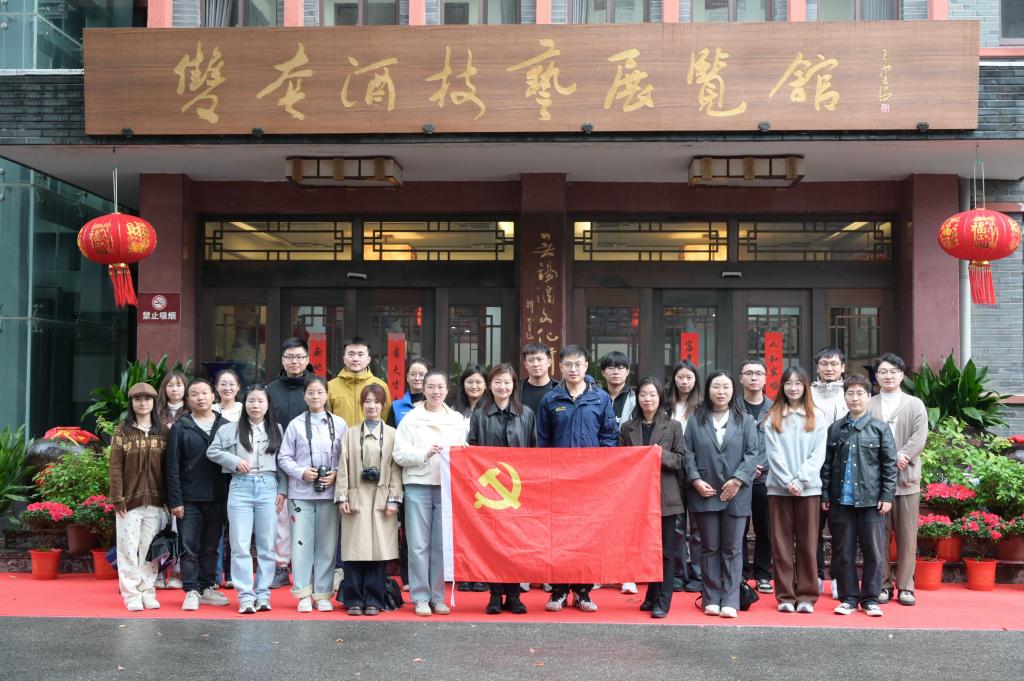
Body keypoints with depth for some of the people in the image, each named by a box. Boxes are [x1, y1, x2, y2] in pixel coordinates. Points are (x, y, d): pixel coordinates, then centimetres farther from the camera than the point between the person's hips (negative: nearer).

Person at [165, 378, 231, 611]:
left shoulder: (225, 426, 7)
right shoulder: (180, 428, 1)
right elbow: (172, 467, -2)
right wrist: (175, 500, -8)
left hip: (217, 498, 2)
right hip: (190, 500, -2)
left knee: (211, 547, 11)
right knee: (189, 547, 0)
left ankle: (207, 588, 20)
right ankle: (192, 591, 6)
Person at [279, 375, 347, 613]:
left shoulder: (339, 424, 6)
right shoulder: (296, 424, 4)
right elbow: (284, 458, 5)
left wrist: (336, 474, -9)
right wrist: (302, 472, -10)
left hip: (330, 493, 1)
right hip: (301, 492, 0)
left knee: (327, 544, 4)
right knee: (301, 543, 1)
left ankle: (323, 594, 13)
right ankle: (303, 594, 10)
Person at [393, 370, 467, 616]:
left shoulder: (457, 419, 14)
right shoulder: (411, 419, 5)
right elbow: (400, 454, -2)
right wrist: (425, 453, -14)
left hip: (448, 487, 2)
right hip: (418, 485, -2)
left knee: (443, 544, 3)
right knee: (419, 545, -1)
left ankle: (438, 597, 12)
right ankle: (420, 597, 6)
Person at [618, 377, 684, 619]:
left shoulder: (672, 426, 4)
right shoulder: (627, 428, 10)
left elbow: (681, 460, 0)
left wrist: (662, 455, -16)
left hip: (665, 496, -2)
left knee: (665, 550, -1)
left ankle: (662, 601, 4)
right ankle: (652, 595, 20)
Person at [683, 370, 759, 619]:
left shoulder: (745, 420, 6)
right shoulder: (696, 420, 8)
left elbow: (752, 453, 0)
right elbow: (688, 452, 3)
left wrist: (738, 480, -12)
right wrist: (696, 480, -9)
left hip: (736, 494, -1)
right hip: (705, 493, 1)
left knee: (732, 548, 2)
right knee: (710, 548, 6)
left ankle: (730, 601, 5)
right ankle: (711, 599, 11)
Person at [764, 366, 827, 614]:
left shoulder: (817, 417, 5)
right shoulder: (773, 417, 5)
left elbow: (818, 454, -2)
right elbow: (774, 454, -2)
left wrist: (800, 480, -12)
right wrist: (787, 482, -12)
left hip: (808, 488, 0)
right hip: (779, 488, 0)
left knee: (807, 543, 3)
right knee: (781, 543, 3)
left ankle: (806, 596, 9)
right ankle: (785, 596, 8)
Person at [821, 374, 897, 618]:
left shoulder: (880, 428, 1)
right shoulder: (835, 429, 8)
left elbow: (890, 465, 1)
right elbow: (827, 464, 9)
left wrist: (887, 496, -5)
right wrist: (825, 495, 5)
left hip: (871, 500, -2)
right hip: (841, 500, 2)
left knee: (873, 551, 3)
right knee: (843, 552, 6)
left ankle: (870, 598, 14)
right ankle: (848, 598, 16)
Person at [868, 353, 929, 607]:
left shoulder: (915, 405, 11)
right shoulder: (868, 406, 9)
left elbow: (919, 438, -1)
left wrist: (901, 457, -16)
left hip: (907, 479, 0)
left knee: (907, 535, 3)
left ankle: (905, 586, 12)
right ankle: (883, 584, 11)